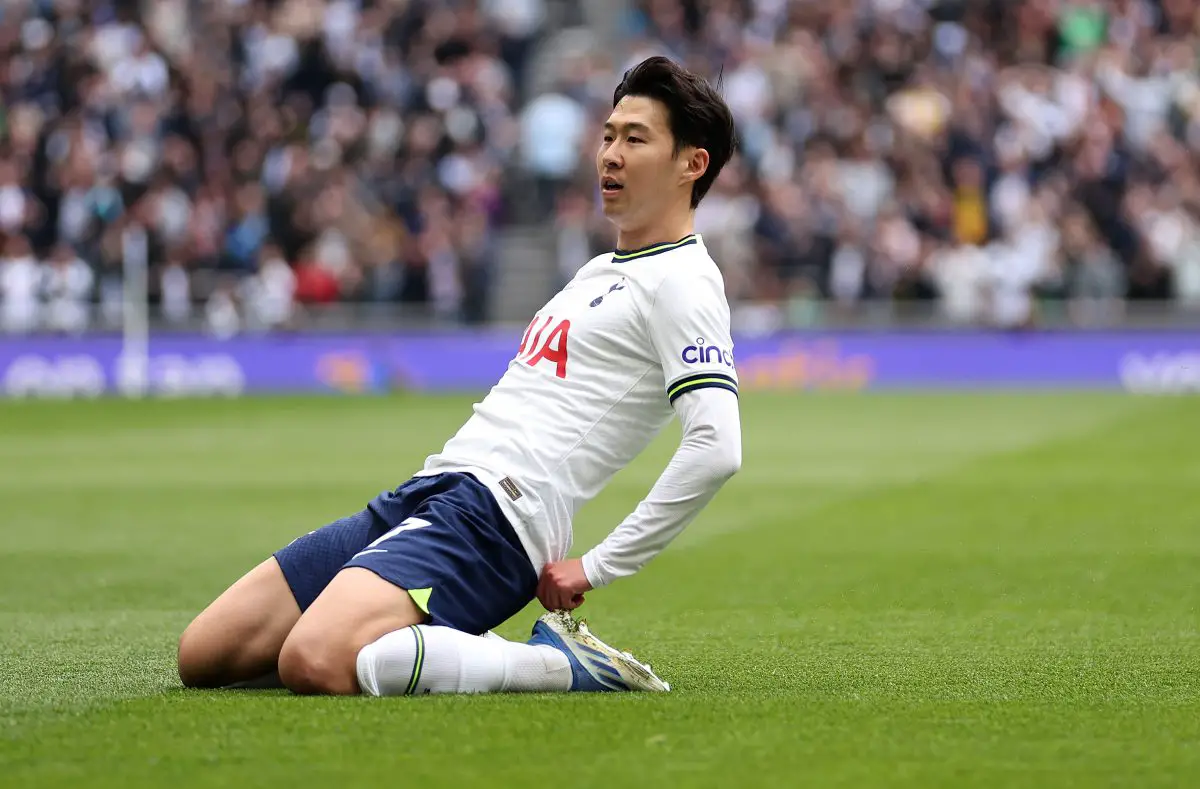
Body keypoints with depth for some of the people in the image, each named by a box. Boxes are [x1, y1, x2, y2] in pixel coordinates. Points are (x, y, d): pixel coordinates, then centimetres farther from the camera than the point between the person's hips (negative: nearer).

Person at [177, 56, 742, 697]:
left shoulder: (680, 281, -6)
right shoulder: (601, 270, 25)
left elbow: (717, 448, -20)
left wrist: (595, 569, -16)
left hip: (490, 510, -9)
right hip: (423, 494, 9)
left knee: (314, 665, -35)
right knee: (202, 656, 0)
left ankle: (566, 665, -17)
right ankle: (442, 640, 9)